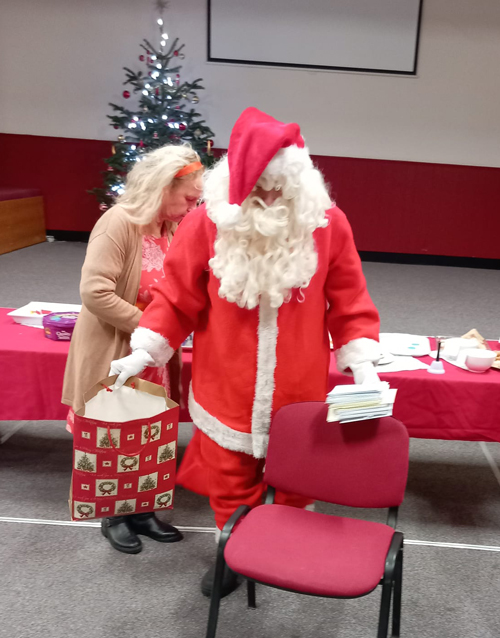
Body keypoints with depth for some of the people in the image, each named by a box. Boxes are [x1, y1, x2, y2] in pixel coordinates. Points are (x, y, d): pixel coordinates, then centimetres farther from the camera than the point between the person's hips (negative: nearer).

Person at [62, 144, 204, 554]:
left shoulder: (173, 228, 4)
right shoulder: (119, 223, -20)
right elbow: (94, 293, -27)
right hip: (113, 355, -7)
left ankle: (140, 511, 33)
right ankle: (115, 517, 31)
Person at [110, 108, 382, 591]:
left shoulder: (327, 224, -9)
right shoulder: (208, 222, -11)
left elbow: (349, 303, -1)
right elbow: (177, 297, -2)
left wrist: (361, 362, -9)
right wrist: (144, 351, -7)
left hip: (300, 390, 1)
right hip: (228, 389, 0)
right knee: (231, 480, 15)